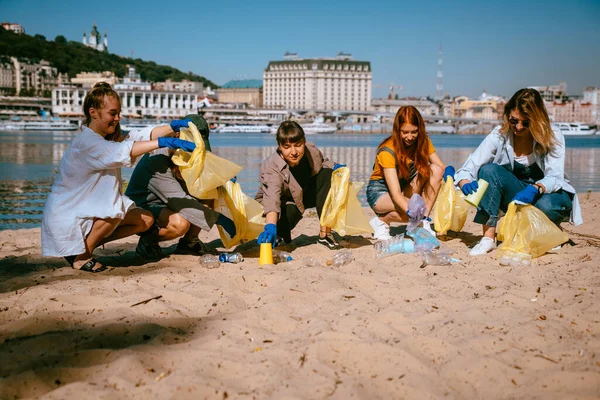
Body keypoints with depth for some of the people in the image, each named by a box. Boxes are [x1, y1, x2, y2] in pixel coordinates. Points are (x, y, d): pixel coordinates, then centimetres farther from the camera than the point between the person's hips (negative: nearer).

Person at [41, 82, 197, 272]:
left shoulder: (111, 136, 8)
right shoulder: (86, 142, -22)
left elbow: (143, 135, -5)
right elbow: (122, 152, -37)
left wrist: (174, 126, -22)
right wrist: (164, 142, -42)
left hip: (90, 210, 9)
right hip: (65, 215, -9)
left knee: (146, 220, -1)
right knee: (115, 210, -35)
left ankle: (88, 242, 5)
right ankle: (80, 256, -12)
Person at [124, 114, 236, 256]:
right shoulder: (157, 161, -28)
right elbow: (181, 202, -32)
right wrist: (219, 219, -33)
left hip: (166, 204, 8)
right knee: (180, 223, -36)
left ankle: (189, 242, 2)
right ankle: (148, 240, -7)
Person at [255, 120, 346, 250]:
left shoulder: (311, 151, -20)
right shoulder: (271, 167, -35)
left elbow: (322, 162, 7)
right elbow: (272, 198, -50)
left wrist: (334, 166, -16)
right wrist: (270, 226, -67)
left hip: (306, 194, 5)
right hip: (284, 203, -5)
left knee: (327, 175, -19)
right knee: (291, 211, -39)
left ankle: (325, 234, -18)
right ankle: (281, 232, 4)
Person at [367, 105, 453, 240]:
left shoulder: (423, 142, -8)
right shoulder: (388, 151, -26)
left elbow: (441, 167, -10)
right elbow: (395, 193, -34)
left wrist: (448, 171, -34)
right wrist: (411, 212, -49)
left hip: (407, 189, 6)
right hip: (380, 192, -6)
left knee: (435, 170, -20)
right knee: (414, 212, -35)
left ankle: (424, 222, -17)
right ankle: (381, 221, -6)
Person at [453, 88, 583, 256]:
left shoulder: (553, 138, -13)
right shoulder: (499, 136, -12)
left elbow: (555, 177, -25)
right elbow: (468, 168, -18)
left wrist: (536, 189, -48)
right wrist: (466, 184, -42)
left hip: (548, 193, -1)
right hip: (515, 195, 2)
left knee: (546, 206, -38)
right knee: (489, 170, -27)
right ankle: (489, 236, -30)